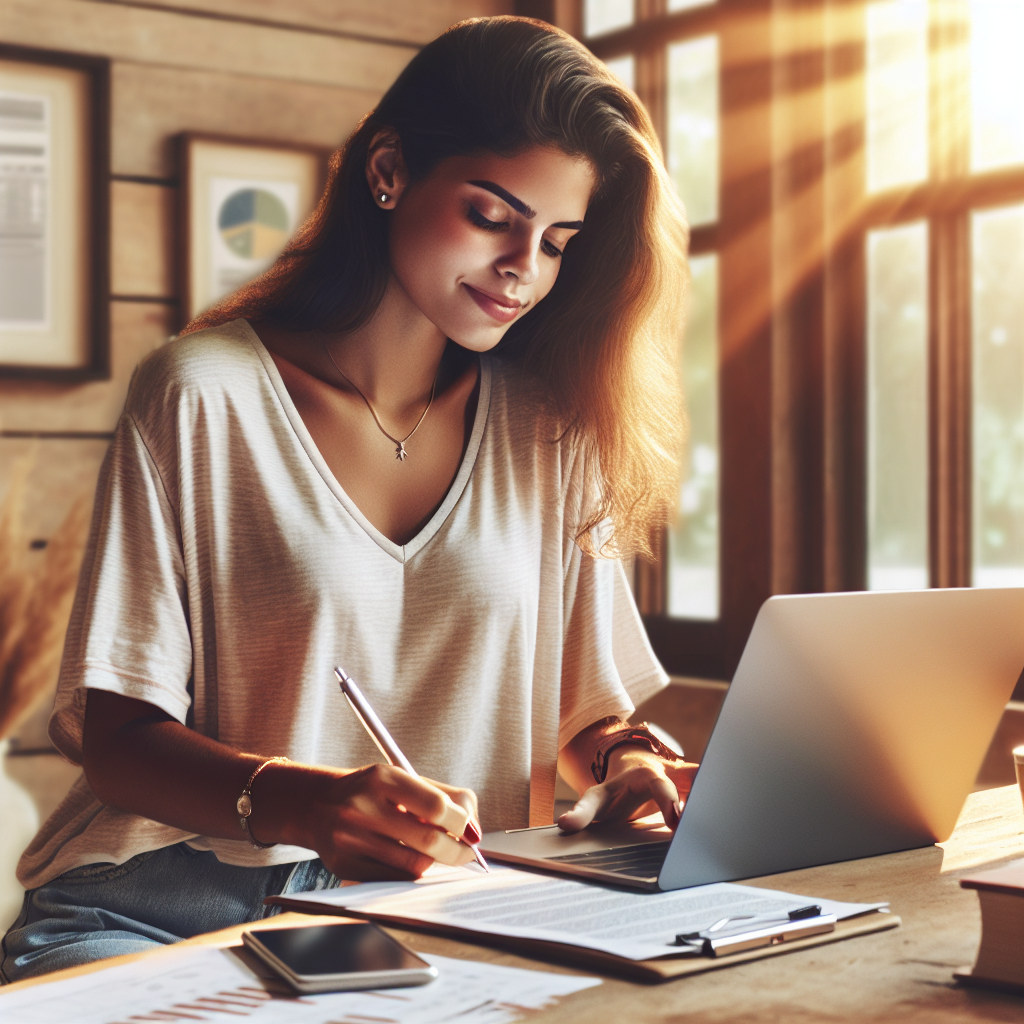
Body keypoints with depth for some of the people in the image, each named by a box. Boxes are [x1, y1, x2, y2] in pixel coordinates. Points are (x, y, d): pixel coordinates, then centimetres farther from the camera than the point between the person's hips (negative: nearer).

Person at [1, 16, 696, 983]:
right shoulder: (200, 396, -3)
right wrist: (300, 802, -24)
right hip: (161, 905, -4)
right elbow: (119, 738, -5)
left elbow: (590, 706, 14)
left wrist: (625, 761, -10)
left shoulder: (552, 430, 9)